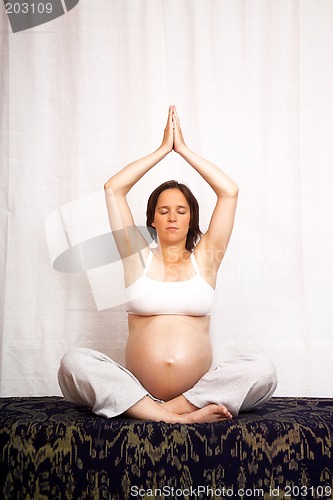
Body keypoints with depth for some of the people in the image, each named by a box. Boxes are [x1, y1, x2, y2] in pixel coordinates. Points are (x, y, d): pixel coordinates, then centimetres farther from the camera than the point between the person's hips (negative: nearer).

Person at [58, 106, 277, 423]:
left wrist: (183, 149, 12)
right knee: (73, 362, -26)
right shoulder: (138, 257, 13)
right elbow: (113, 189, 8)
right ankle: (183, 417, -30)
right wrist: (163, 149, 13)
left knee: (262, 370, -26)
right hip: (139, 387, 0)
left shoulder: (204, 258, 13)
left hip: (198, 386, 0)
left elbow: (229, 192, 7)